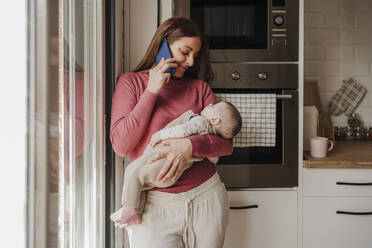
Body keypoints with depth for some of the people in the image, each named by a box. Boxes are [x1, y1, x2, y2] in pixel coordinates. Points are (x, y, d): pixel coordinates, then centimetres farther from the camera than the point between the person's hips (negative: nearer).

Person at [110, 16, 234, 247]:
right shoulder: (131, 82, 3)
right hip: (154, 204, -2)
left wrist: (190, 145, -19)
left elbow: (227, 143, 1)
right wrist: (152, 92, -10)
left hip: (206, 196, 3)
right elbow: (121, 146, -9)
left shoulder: (200, 88, 9)